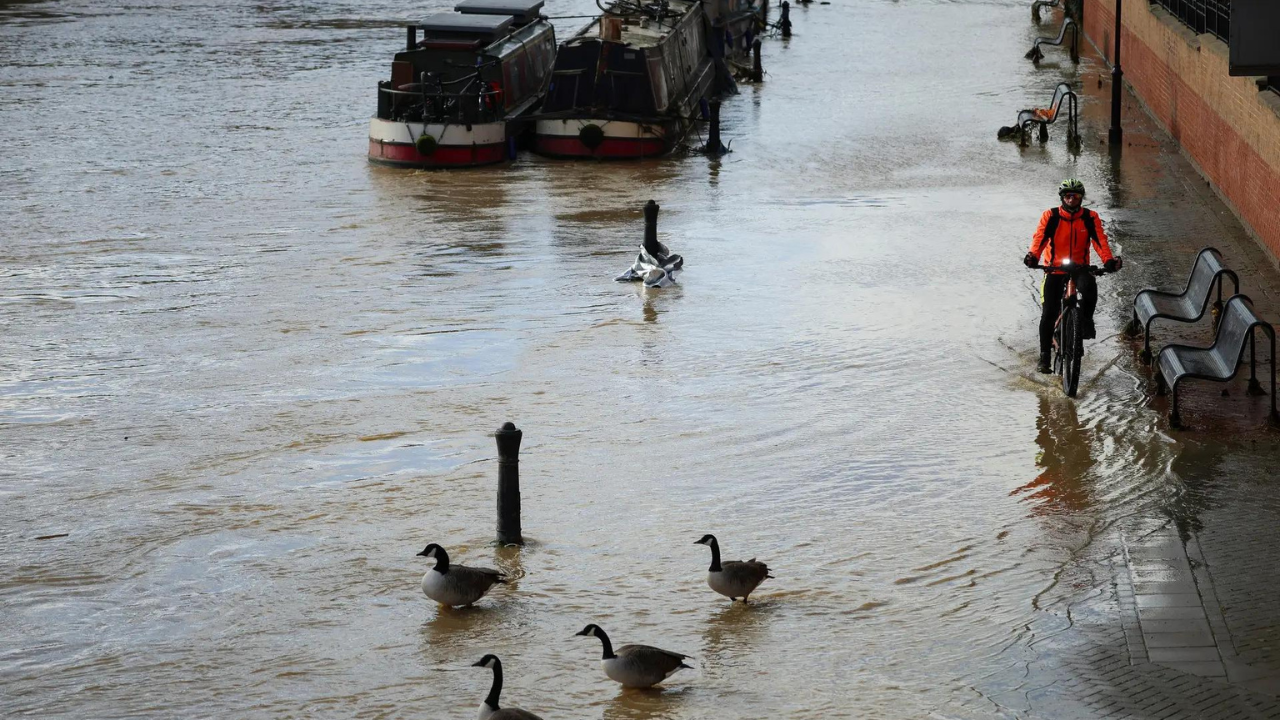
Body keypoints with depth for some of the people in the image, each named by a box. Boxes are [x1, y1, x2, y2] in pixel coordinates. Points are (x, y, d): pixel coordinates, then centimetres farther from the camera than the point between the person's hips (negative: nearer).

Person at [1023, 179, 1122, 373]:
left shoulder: (1090, 218, 0)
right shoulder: (1050, 216, -3)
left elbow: (1100, 240, -11)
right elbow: (1039, 238, -15)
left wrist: (1108, 260, -30)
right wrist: (1033, 256, -36)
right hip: (1054, 270, 0)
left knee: (1089, 287, -34)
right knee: (1049, 313, -8)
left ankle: (1086, 322, -8)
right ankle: (1044, 356, 3)